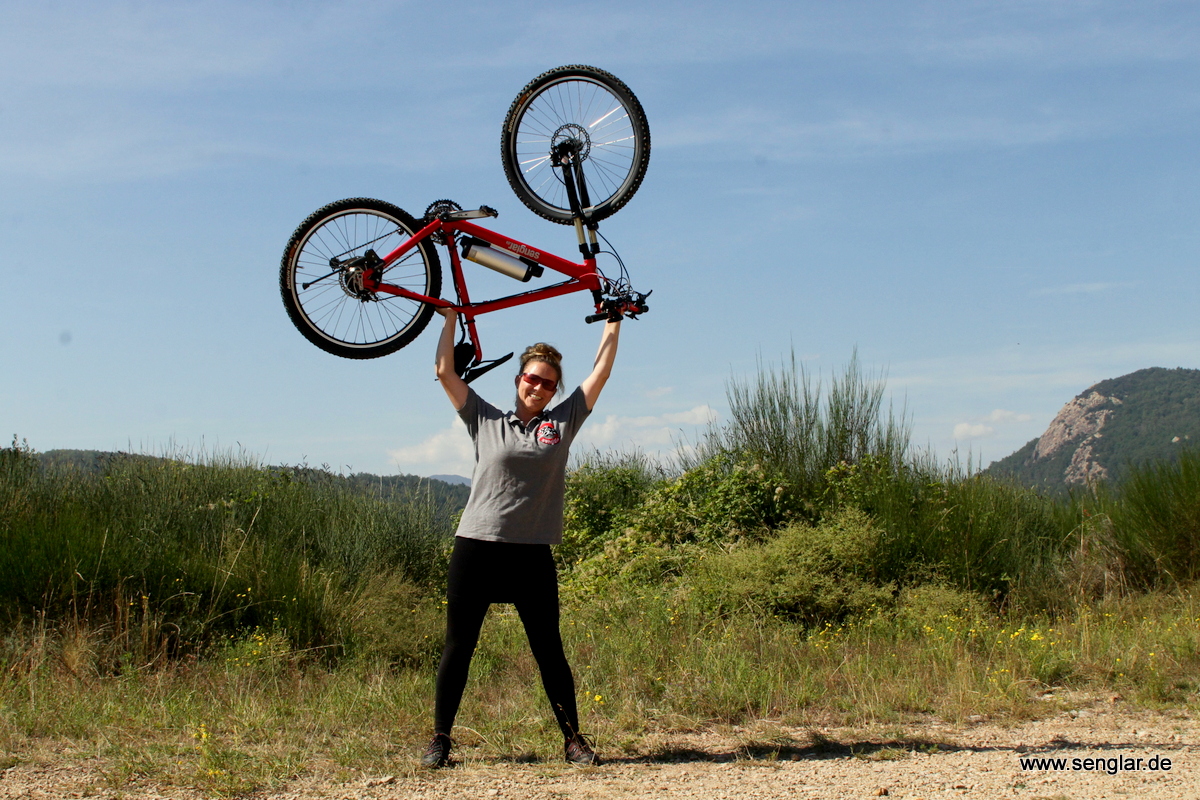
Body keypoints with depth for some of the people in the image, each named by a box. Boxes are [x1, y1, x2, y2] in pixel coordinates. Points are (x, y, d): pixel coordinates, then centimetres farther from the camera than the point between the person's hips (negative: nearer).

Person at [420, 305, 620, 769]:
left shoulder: (563, 422, 9)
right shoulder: (486, 421, 8)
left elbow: (601, 371, 13)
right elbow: (445, 371, 9)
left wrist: (613, 323, 17)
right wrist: (450, 318, 13)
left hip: (532, 554, 0)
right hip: (476, 546, 0)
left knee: (549, 650, 4)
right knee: (458, 648, 4)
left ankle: (574, 739, 10)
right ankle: (440, 739, 12)